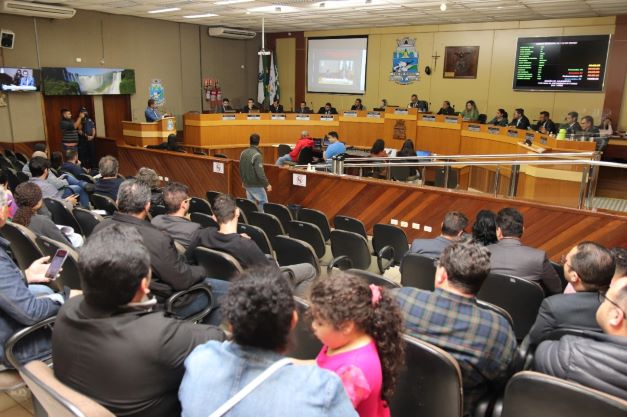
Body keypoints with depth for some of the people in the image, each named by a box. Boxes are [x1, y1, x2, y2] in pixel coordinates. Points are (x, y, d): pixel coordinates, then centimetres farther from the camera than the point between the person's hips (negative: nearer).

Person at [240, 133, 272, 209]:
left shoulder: (243, 153, 3)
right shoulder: (257, 155, -20)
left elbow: (241, 169, 13)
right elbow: (260, 173, -24)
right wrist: (267, 184, -14)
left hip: (247, 184, 7)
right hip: (256, 185, -7)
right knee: (263, 203, 4)